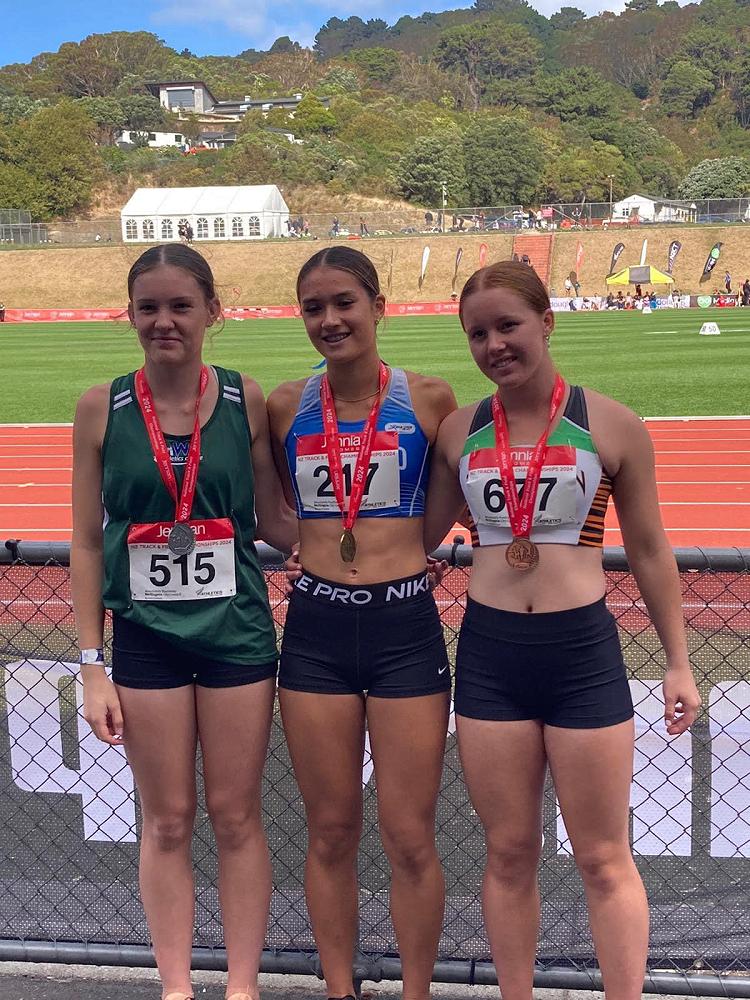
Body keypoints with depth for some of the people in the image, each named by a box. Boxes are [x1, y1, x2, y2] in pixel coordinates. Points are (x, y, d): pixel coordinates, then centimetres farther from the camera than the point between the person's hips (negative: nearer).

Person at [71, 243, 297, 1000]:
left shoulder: (245, 400, -4)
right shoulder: (101, 408, -4)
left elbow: (274, 521, 4)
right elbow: (87, 543, -1)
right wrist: (91, 665, -3)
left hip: (236, 633, 0)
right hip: (145, 637, 0)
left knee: (235, 817, 10)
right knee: (166, 822, 11)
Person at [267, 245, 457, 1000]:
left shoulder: (428, 398, -2)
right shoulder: (286, 406, 3)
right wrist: (305, 539, 3)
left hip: (405, 626, -2)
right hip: (316, 627, 2)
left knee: (410, 840, 5)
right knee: (330, 833, 12)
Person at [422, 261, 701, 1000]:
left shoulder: (612, 426, -3)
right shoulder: (458, 430, 3)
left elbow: (648, 550, 5)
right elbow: (421, 535, 15)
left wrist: (677, 661, 6)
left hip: (584, 653, -2)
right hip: (487, 654, 2)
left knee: (603, 858, 7)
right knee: (509, 853, 12)